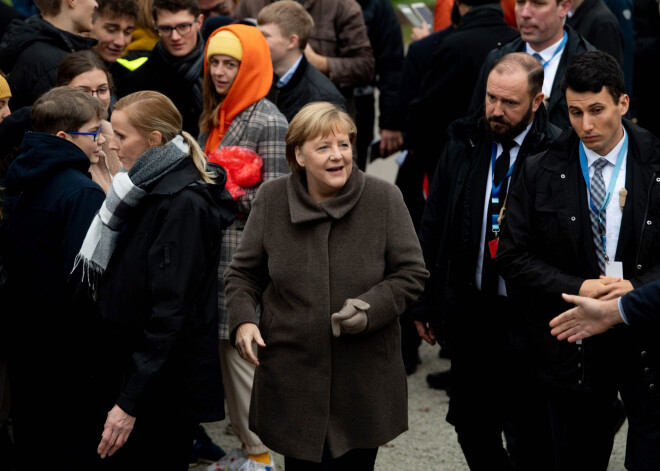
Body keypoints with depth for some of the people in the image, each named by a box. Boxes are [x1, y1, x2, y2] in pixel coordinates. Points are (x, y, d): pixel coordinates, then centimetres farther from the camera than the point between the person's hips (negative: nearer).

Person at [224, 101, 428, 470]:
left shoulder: (384, 198, -5)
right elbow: (243, 273, 9)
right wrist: (242, 319, -10)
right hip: (292, 380, 1)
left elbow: (411, 273, -1)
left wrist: (371, 308, -18)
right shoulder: (271, 199, 0)